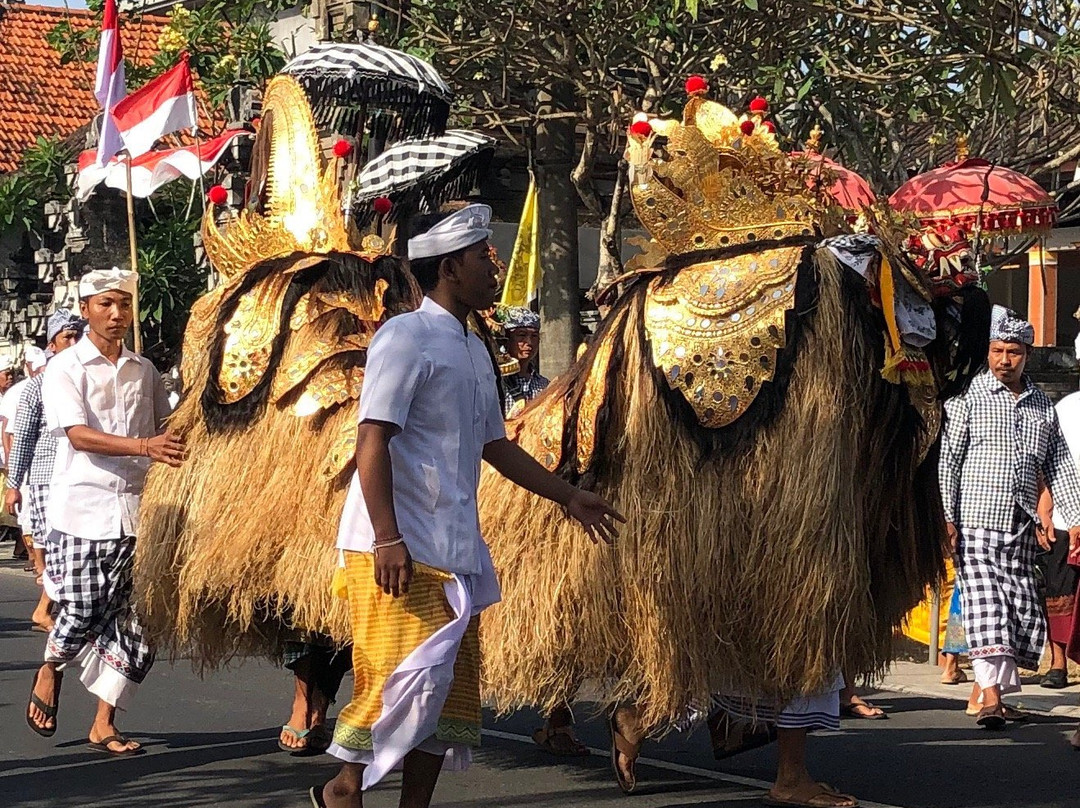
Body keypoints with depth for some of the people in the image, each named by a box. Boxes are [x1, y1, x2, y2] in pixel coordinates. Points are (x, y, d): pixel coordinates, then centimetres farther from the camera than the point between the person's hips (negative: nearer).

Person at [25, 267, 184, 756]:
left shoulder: (143, 371, 13)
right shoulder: (65, 368, -2)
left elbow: (166, 431, 22)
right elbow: (78, 434, -15)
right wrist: (143, 447, -28)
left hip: (136, 509, 4)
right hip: (84, 508, -4)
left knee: (134, 621, -1)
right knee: (81, 612, -5)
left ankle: (104, 725, 10)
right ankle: (50, 671, 28)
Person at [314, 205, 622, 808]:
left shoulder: (475, 351, 18)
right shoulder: (406, 337, -10)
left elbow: (495, 444, 27)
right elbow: (373, 441, -17)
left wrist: (568, 496, 26)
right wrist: (387, 540, -24)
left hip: (454, 549, 9)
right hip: (401, 548, -9)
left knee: (454, 685, 8)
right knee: (411, 674, -11)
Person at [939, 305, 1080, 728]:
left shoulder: (1042, 405, 15)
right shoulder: (968, 396, 1)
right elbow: (946, 458, -3)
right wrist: (945, 516, -11)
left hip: (1021, 527, 5)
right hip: (976, 522, -5)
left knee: (1024, 610, 2)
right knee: (985, 607, -13)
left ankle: (995, 686, 12)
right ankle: (990, 696, -18)